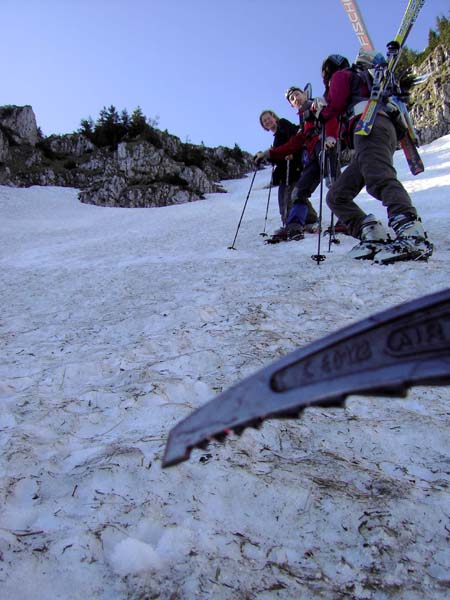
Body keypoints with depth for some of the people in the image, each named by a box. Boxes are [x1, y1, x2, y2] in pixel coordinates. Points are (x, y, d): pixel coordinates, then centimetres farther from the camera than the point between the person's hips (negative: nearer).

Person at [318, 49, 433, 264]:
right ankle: (373, 237, -18)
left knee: (380, 179, -33)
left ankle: (413, 236, -54)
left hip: (370, 126, -8)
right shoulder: (361, 82, 44)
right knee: (336, 196, 2)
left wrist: (322, 114, 21)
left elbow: (336, 105, 3)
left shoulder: (340, 75, 19)